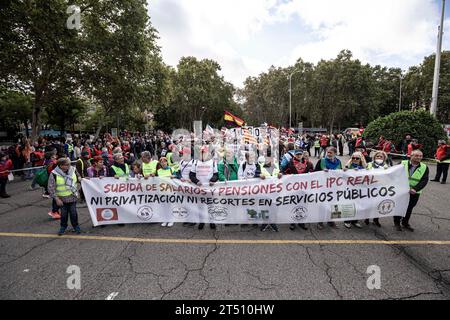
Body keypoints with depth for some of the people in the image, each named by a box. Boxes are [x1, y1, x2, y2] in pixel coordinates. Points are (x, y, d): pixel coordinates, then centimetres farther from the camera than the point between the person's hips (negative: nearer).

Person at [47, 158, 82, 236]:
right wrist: (56, 199, -14)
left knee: (73, 212, 6)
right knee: (63, 213, 11)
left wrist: (79, 178, -6)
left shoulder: (73, 170, -4)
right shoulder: (54, 174, -14)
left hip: (73, 197, 2)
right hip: (62, 198, -1)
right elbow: (51, 188, -12)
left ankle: (75, 225, 26)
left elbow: (78, 177, 19)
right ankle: (63, 226, 34)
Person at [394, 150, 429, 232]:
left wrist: (415, 189, -22)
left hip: (414, 193, 2)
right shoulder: (402, 163, -6)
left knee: (409, 208, 14)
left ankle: (405, 223, 32)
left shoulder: (425, 168, 0)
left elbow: (424, 181, -8)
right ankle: (396, 223, 24)